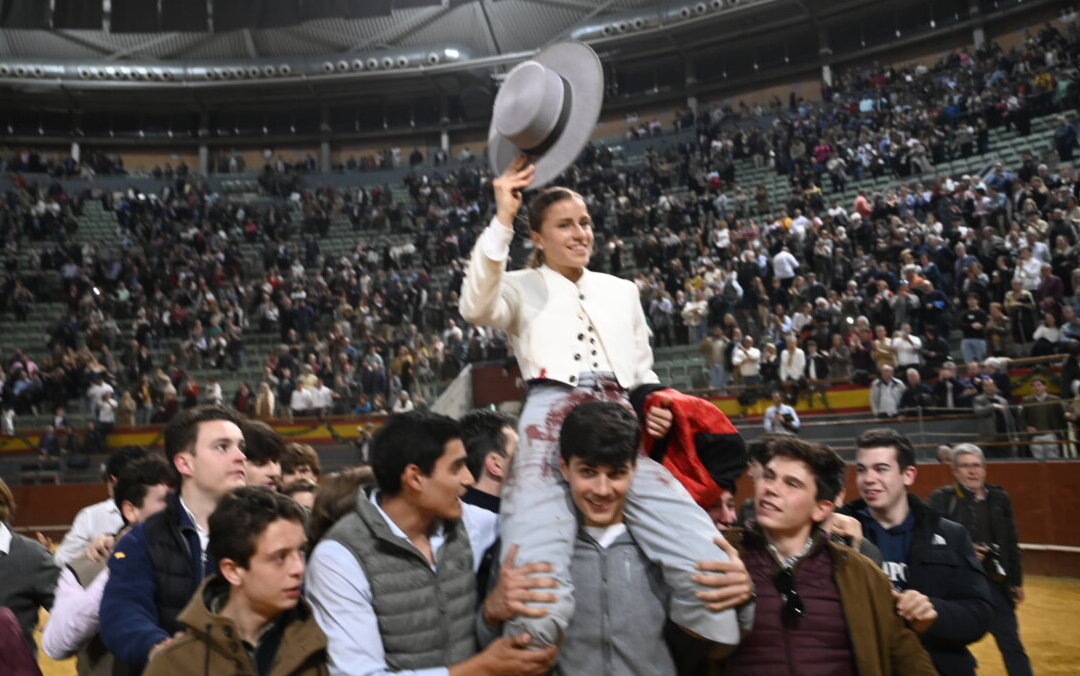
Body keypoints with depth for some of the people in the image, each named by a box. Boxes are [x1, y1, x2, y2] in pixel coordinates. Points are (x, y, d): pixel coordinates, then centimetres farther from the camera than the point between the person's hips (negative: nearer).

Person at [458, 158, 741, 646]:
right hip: (551, 427, -3)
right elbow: (477, 308, -9)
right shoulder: (523, 287, 14)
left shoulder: (622, 291, 27)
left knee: (708, 566, -15)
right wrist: (501, 221, -13)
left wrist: (657, 406, 6)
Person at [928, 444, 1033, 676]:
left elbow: (1011, 543, 12)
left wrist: (1016, 580, 12)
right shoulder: (941, 499, -8)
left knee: (1012, 645, 7)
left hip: (994, 584, 3)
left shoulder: (999, 498, 6)